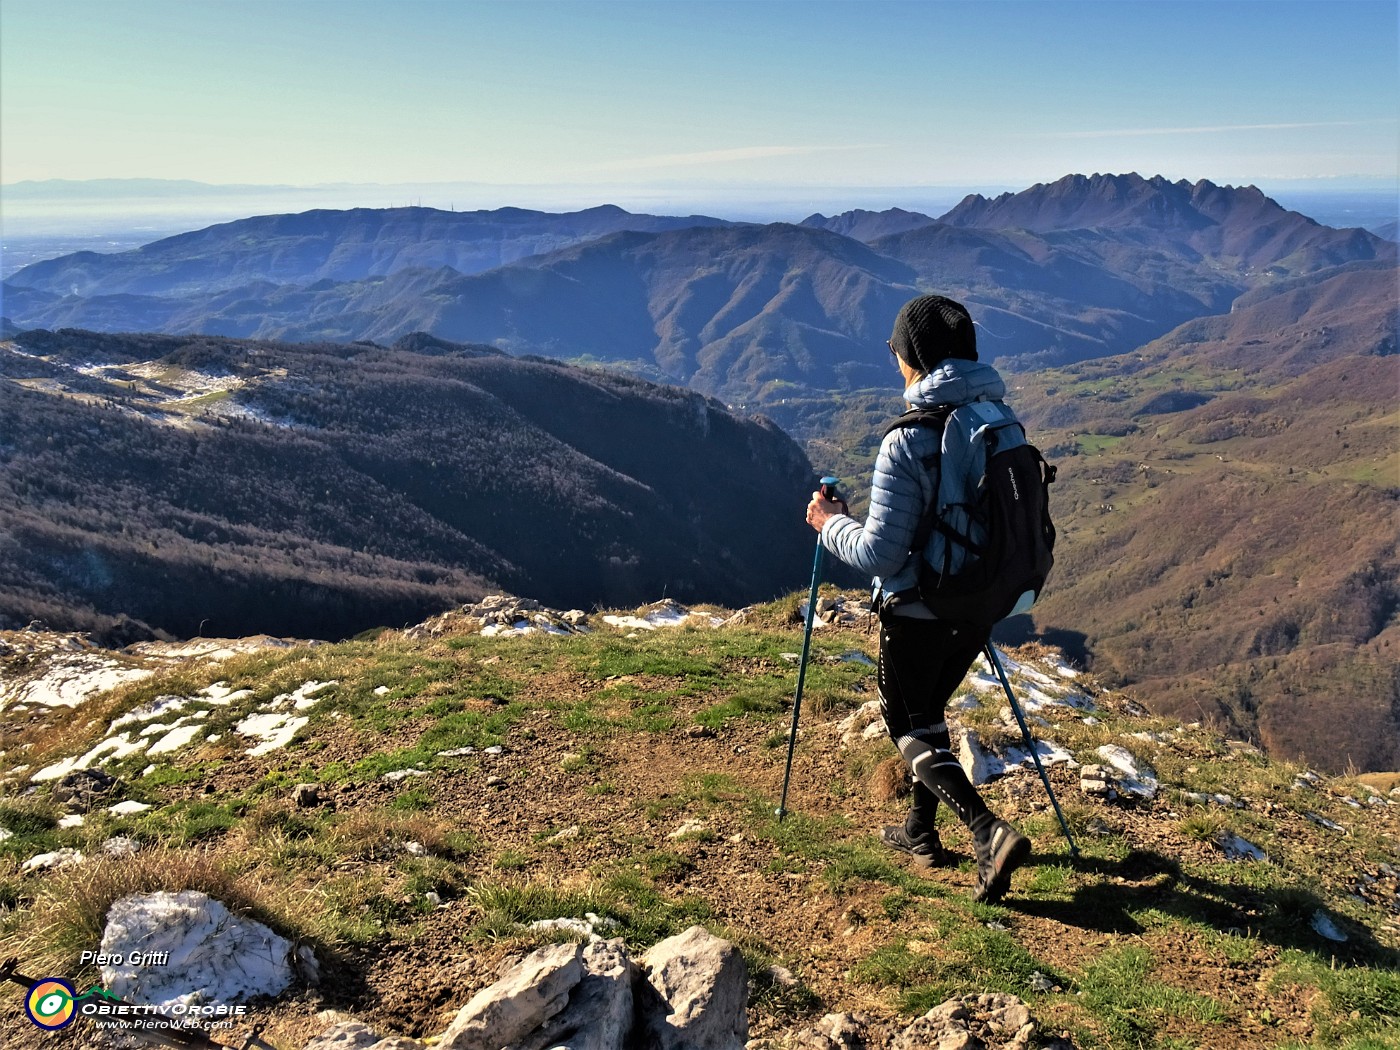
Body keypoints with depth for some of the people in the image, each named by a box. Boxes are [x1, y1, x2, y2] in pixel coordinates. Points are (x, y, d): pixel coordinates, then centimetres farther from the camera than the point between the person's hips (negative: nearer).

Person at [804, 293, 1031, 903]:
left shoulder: (908, 442, -22)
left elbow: (878, 553, -21)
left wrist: (829, 522, -3)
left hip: (917, 612, -7)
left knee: (909, 727, 13)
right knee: (928, 712, 25)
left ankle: (989, 831, -3)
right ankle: (920, 834, 36)